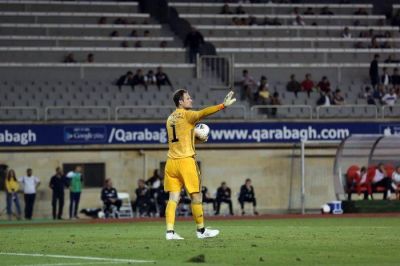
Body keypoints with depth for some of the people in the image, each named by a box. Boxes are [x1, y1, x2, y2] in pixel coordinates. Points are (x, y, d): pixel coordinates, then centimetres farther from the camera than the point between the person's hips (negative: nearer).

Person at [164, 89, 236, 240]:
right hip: (186, 160, -6)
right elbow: (203, 113, -23)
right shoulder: (186, 115, -5)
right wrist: (223, 105, -29)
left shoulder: (170, 118, 16)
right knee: (196, 196, 5)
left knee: (174, 198, 1)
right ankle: (201, 230, 13)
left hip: (171, 162, 6)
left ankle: (170, 231, -9)